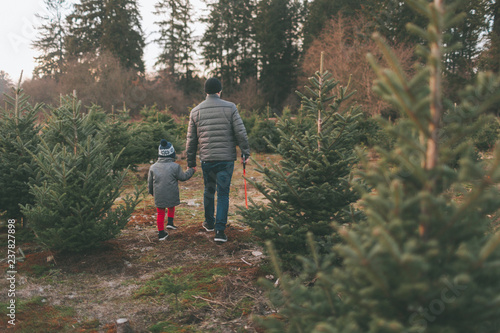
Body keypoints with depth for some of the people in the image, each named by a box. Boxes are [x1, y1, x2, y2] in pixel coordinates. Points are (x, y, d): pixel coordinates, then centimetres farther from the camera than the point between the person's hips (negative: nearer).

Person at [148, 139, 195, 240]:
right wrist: (190, 170, 16)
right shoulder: (175, 166, -9)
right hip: (171, 195, -2)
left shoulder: (153, 167, 3)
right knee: (171, 207, 27)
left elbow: (150, 182, 11)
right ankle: (170, 222, 19)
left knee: (160, 213, 9)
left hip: (158, 195, 2)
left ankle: (161, 233, 11)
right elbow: (183, 177, 0)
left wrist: (151, 192, 28)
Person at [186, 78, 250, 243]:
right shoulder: (230, 107, -4)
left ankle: (209, 222, 36)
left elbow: (191, 139, 7)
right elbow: (241, 132, -6)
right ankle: (220, 230, -3)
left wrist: (191, 161, 15)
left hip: (206, 159, 2)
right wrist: (245, 152, 5)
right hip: (226, 158, -2)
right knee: (223, 193, 3)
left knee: (209, 190, 20)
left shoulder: (196, 111, 4)